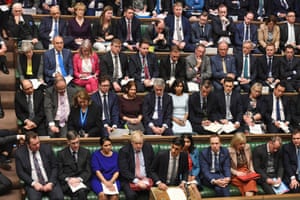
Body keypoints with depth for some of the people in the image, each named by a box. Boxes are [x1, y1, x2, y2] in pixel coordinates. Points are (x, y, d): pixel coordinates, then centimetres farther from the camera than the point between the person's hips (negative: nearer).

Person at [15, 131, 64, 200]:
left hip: (49, 182, 1)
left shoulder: (47, 148, 0)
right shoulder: (20, 152, -1)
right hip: (33, 184, -1)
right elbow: (20, 172, -1)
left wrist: (51, 183, -11)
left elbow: (55, 167, 3)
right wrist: (33, 183, -13)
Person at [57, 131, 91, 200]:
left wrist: (79, 179, -11)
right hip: (67, 182, -1)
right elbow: (60, 173, 6)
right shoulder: (61, 154, 8)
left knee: (82, 192, -35)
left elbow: (88, 171, 9)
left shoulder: (86, 152, 12)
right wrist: (68, 179, -14)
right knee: (75, 193, -35)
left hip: (82, 181, 1)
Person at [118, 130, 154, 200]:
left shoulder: (148, 147, 3)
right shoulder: (123, 151, -8)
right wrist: (136, 181, -24)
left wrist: (148, 178, -5)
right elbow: (124, 170, -13)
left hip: (146, 179, 3)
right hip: (129, 179, -2)